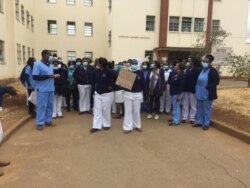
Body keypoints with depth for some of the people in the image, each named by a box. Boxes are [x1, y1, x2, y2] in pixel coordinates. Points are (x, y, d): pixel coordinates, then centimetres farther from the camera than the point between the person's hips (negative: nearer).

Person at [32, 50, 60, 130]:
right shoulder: (37, 64, -7)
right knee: (42, 106, -1)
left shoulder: (50, 65, 13)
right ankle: (40, 123, 10)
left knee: (50, 105, 11)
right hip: (42, 89, -6)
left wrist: (54, 76, -2)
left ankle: (48, 120, 23)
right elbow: (35, 77, -14)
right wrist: (48, 76, -19)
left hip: (51, 89, 7)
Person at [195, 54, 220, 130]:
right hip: (199, 93, 7)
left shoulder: (213, 71, -11)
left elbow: (216, 81, -17)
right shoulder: (201, 70, 12)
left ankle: (206, 124, 16)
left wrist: (207, 87, -21)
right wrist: (196, 87, 10)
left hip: (207, 94, -7)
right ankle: (199, 122, 27)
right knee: (199, 108, 15)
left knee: (207, 109, 4)